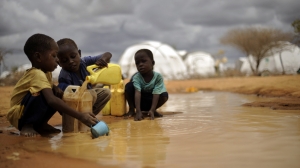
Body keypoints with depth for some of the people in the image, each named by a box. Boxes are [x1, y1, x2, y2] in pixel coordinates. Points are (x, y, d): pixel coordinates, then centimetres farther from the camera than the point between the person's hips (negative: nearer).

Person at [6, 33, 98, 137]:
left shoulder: (46, 72, 3)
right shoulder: (37, 74, -26)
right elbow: (51, 101, -39)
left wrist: (56, 89, -5)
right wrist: (79, 116, -42)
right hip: (17, 115, -9)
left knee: (58, 95, -2)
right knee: (43, 95, -32)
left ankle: (41, 124, 6)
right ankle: (27, 126, -15)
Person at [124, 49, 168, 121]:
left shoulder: (158, 77, -21)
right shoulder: (136, 77, -23)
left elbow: (156, 94, -28)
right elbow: (137, 93, -36)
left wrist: (152, 110, -40)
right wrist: (138, 111, -47)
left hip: (150, 101, 1)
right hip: (139, 100, -1)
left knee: (165, 95, -27)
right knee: (129, 86, -26)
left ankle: (148, 110, -2)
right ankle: (131, 109, -8)